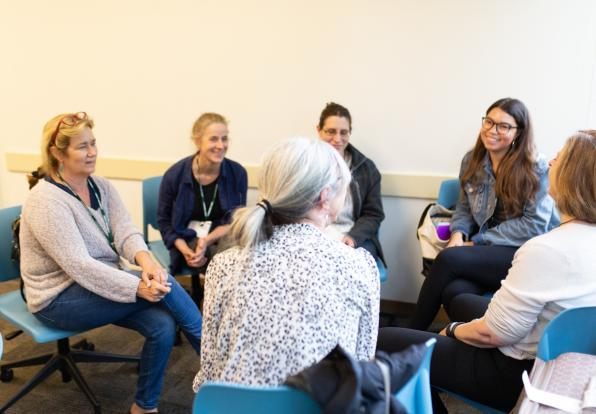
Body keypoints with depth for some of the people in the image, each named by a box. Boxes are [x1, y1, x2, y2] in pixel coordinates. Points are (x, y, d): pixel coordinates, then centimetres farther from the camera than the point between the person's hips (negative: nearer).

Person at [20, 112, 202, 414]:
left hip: (101, 284, 7)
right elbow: (79, 266, -26)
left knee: (162, 324, -18)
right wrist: (139, 288, -33)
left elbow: (125, 232, -8)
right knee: (162, 285, -24)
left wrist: (145, 261, -30)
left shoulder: (101, 186, 4)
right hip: (59, 300, -7)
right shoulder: (45, 201, -19)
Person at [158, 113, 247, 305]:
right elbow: (164, 220, 4)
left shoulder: (237, 173, -6)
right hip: (188, 240, -3)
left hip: (224, 238, 3)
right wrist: (185, 250, -13)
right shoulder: (175, 174, -8)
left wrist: (207, 240, -18)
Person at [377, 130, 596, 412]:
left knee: (383, 341, -4)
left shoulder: (547, 250, -31)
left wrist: (453, 330, -3)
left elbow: (493, 333, -24)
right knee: (461, 300, 31)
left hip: (515, 373, -9)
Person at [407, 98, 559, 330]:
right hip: (485, 251, 4)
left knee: (448, 258, -27)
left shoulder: (537, 169, -6)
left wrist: (476, 241, -13)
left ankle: (411, 335, -11)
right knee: (454, 292, -33)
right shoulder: (472, 161, 9)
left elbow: (534, 225, -11)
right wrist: (458, 234, -7)